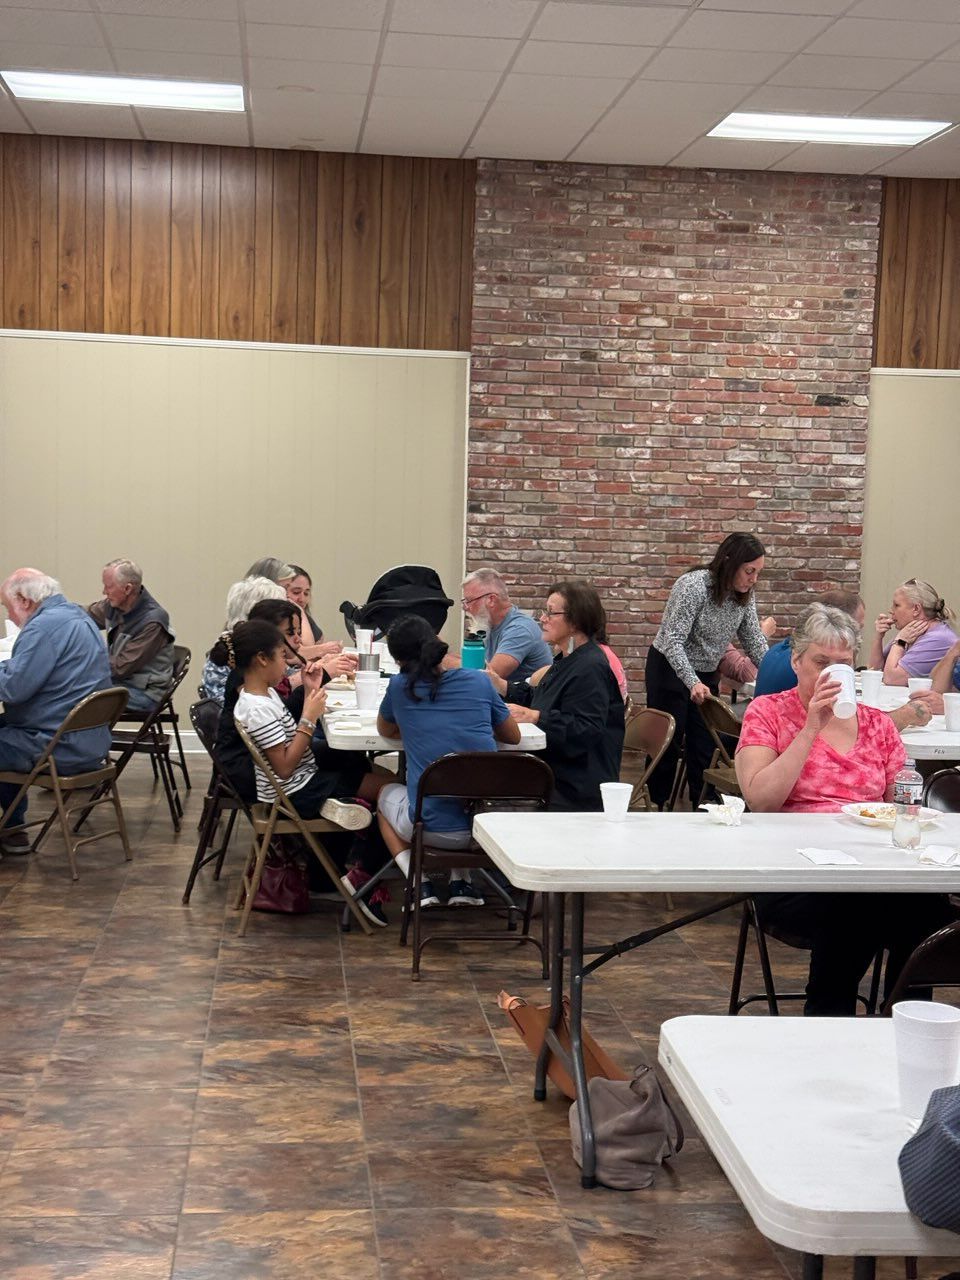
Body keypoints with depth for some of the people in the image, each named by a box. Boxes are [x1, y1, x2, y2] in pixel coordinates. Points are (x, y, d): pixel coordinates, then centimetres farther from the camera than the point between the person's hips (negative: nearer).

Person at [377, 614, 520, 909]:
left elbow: (385, 730, 20)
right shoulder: (479, 681, 3)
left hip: (434, 828, -2)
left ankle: (419, 884, 14)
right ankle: (461, 882, 24)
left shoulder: (400, 687, -2)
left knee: (387, 793, 32)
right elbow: (514, 736, 17)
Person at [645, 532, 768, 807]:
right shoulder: (694, 586, -23)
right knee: (668, 743, 1)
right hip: (669, 669, -6)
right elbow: (673, 642, -26)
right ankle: (657, 808, 10)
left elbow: (755, 642, 4)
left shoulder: (745, 596, -3)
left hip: (706, 675, 6)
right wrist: (693, 683, -38)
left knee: (705, 745, 5)